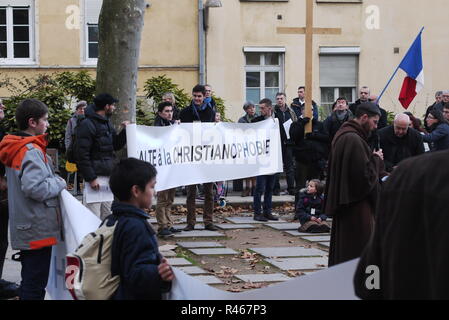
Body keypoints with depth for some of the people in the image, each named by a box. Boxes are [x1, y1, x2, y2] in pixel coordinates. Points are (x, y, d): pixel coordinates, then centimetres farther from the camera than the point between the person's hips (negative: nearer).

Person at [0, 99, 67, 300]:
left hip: (25, 229, 10)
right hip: (38, 230, -10)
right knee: (35, 285, -3)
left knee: (29, 281, 20)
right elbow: (34, 188, -29)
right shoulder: (32, 151, -20)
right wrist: (59, 183, -12)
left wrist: (54, 181, 12)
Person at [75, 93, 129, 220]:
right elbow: (82, 154, -15)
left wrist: (124, 131, 6)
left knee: (107, 216, 13)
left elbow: (116, 145, 24)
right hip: (95, 177, -9)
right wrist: (91, 178, -19)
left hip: (108, 176, 9)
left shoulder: (107, 123, 16)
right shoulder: (87, 125, -11)